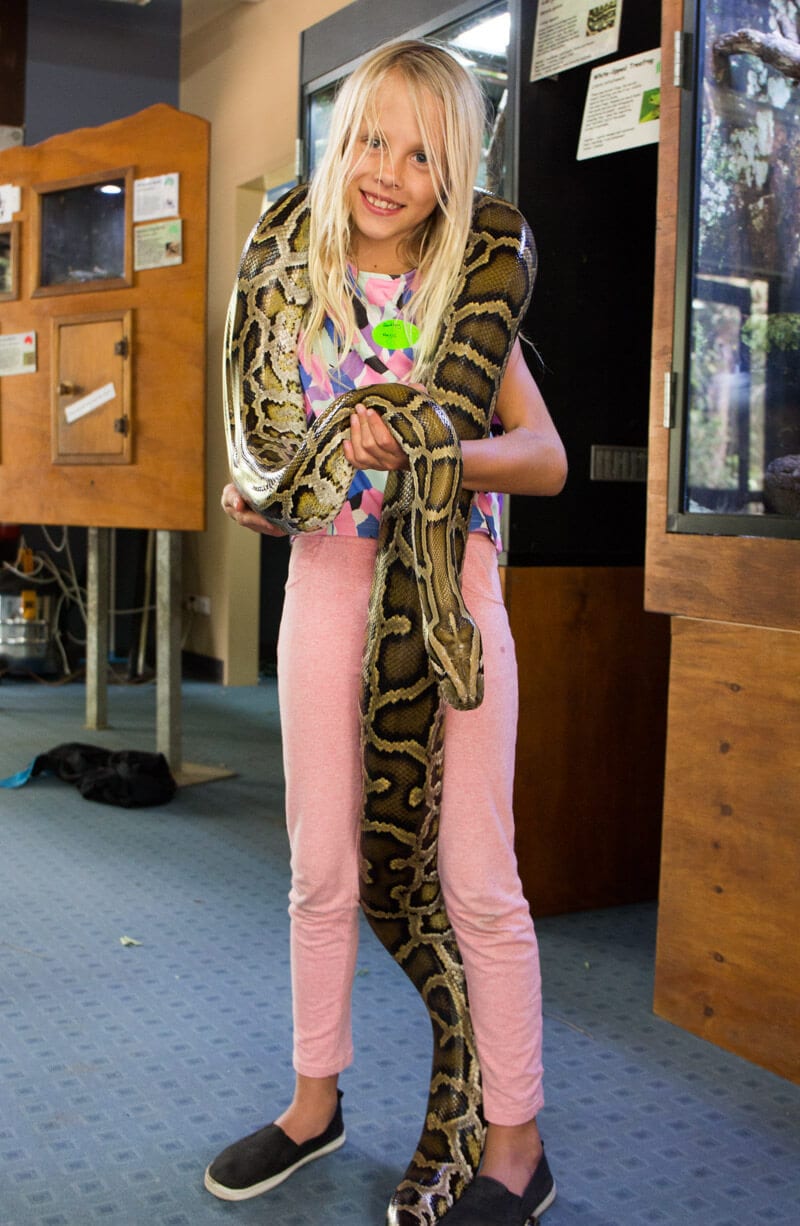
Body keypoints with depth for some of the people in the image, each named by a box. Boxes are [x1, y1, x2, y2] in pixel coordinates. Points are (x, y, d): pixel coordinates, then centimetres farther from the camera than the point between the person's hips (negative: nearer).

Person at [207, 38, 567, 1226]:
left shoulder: (467, 294, -3)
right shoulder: (300, 285, 5)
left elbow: (545, 458, -11)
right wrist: (257, 493, -7)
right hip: (326, 578, 4)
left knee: (478, 877, 0)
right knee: (322, 865, 12)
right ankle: (316, 1097, 31)